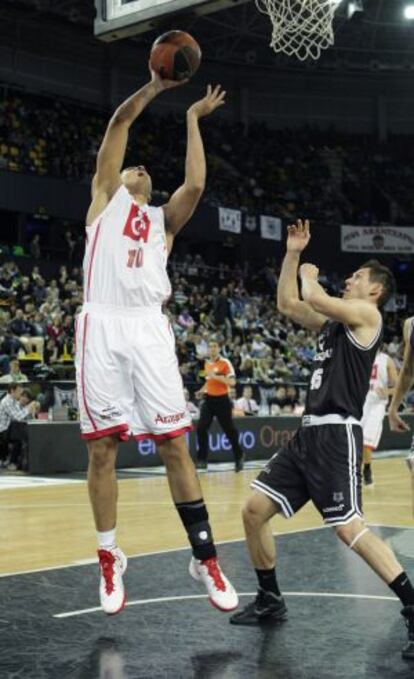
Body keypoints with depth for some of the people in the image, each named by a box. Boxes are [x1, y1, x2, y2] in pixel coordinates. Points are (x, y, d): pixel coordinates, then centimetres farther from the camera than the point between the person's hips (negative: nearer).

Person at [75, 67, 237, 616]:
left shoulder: (163, 219, 24)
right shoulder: (106, 196, 20)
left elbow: (195, 185, 5)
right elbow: (119, 122, 11)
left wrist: (192, 119, 15)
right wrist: (157, 84, 11)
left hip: (149, 329, 2)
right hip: (102, 327, -1)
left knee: (174, 445, -1)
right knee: (102, 448, 0)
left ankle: (204, 556, 6)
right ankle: (109, 558, 12)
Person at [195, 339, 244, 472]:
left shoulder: (225, 363, -9)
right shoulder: (207, 364, 10)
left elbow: (232, 382, -17)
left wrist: (216, 376, -25)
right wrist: (202, 390, 9)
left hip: (222, 400, -5)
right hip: (209, 399, 5)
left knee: (229, 430, 2)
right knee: (201, 428, -6)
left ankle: (239, 458, 19)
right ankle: (202, 460, 1)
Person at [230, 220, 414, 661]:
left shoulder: (366, 314, -4)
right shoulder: (333, 322, 21)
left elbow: (314, 297, -16)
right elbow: (287, 304, 26)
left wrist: (309, 274, 6)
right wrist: (292, 254, 22)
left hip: (337, 434, -9)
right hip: (308, 433, 9)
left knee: (349, 529, -17)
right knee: (254, 511, 6)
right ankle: (270, 601, 19)